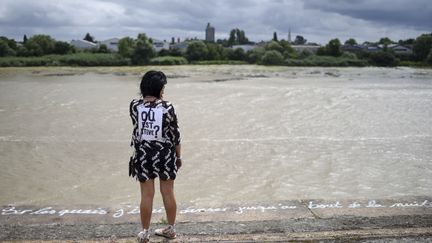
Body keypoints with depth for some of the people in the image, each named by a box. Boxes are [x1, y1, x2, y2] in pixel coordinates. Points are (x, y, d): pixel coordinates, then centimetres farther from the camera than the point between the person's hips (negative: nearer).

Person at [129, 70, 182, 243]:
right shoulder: (167, 107, -14)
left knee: (147, 195, 9)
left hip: (143, 154, 1)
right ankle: (171, 229, 28)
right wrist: (179, 156, 7)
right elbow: (175, 135, -7)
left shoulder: (134, 105, -8)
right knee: (168, 193, 13)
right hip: (165, 154, 0)